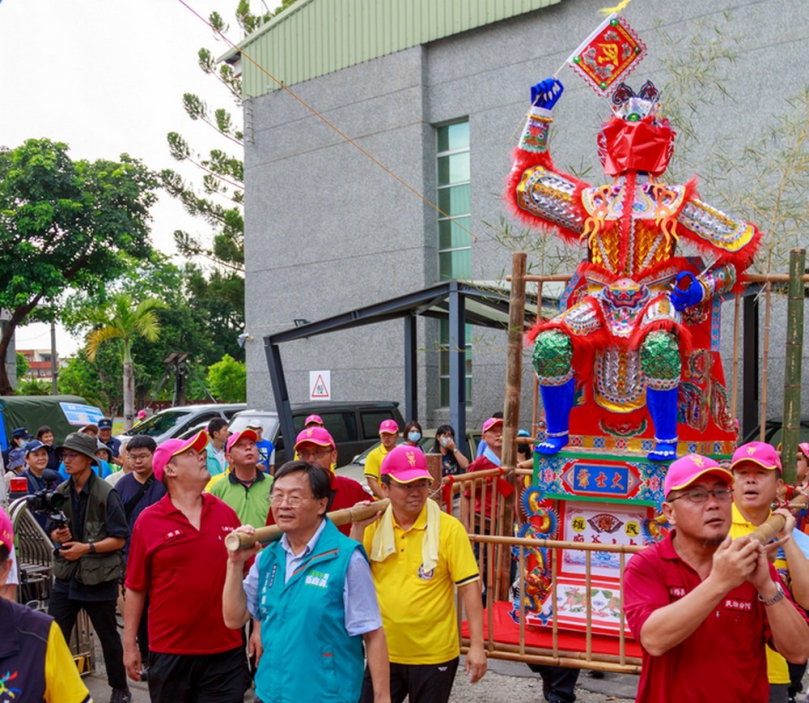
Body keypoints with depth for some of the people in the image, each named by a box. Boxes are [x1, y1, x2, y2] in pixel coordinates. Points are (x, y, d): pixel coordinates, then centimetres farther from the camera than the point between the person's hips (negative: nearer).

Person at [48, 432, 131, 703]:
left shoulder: (106, 493, -13)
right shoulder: (61, 492, 2)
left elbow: (119, 539, -12)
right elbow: (52, 529, 13)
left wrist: (86, 548, -22)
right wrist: (58, 535, -9)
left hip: (99, 578, -4)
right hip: (66, 576, 4)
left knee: (108, 637, 12)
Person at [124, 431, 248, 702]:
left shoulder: (225, 513, 2)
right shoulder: (148, 521, -5)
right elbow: (135, 588, -1)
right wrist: (129, 645, 1)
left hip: (226, 651, 2)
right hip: (169, 653, -1)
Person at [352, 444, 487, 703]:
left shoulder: (449, 528, -12)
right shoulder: (375, 526, -1)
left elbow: (470, 585, -11)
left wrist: (477, 645, -14)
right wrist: (358, 529, -12)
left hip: (434, 654, -3)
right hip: (383, 651, 3)